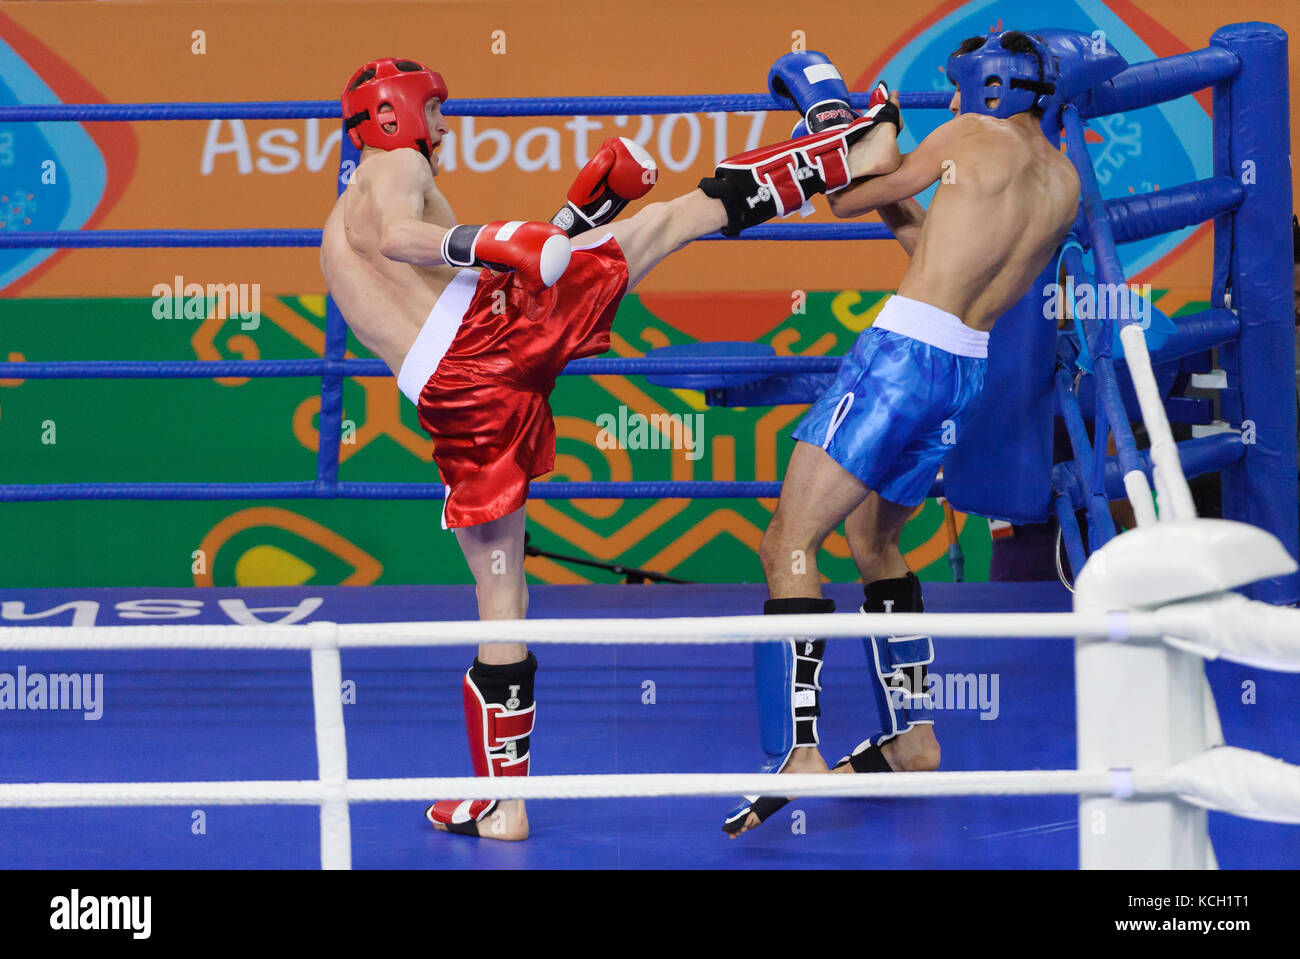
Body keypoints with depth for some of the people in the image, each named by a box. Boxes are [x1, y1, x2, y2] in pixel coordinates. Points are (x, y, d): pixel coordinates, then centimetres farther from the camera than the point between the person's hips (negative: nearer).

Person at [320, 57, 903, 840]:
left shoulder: (334, 236, 34)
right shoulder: (394, 166, 12)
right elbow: (401, 236, -15)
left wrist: (571, 223, 35)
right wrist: (500, 244, -30)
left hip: (448, 396, 6)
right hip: (492, 321, -6)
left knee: (500, 594, 13)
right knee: (681, 212, 6)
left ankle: (503, 802, 15)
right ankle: (857, 154, 3)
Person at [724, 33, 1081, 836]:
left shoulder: (976, 136, -5)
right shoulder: (1064, 184, 14)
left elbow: (849, 200, 4)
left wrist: (827, 109, 19)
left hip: (904, 352, -8)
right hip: (968, 372, 8)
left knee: (790, 543, -10)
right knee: (873, 539, 27)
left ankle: (799, 751, -22)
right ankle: (912, 734, 27)